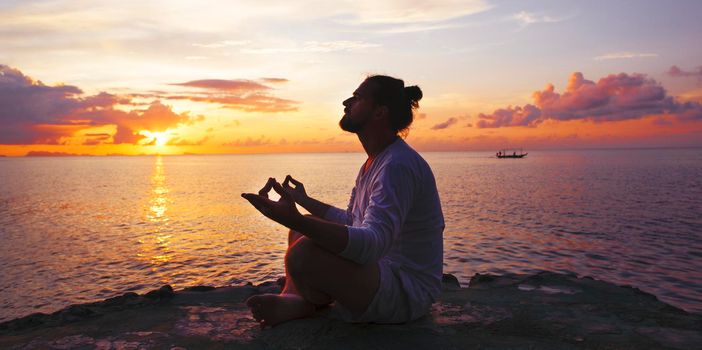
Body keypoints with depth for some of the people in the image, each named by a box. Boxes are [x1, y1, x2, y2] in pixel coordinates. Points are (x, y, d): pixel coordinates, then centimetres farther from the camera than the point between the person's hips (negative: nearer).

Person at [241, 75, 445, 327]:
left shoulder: (399, 165, -22)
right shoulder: (374, 162, 11)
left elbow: (372, 243, -35)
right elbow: (351, 222, 22)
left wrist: (295, 220, -45)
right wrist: (305, 201, 30)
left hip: (406, 293, -10)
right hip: (379, 267, 10)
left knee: (304, 253, -31)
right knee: (302, 229, 16)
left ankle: (303, 305, 0)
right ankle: (291, 297, -3)